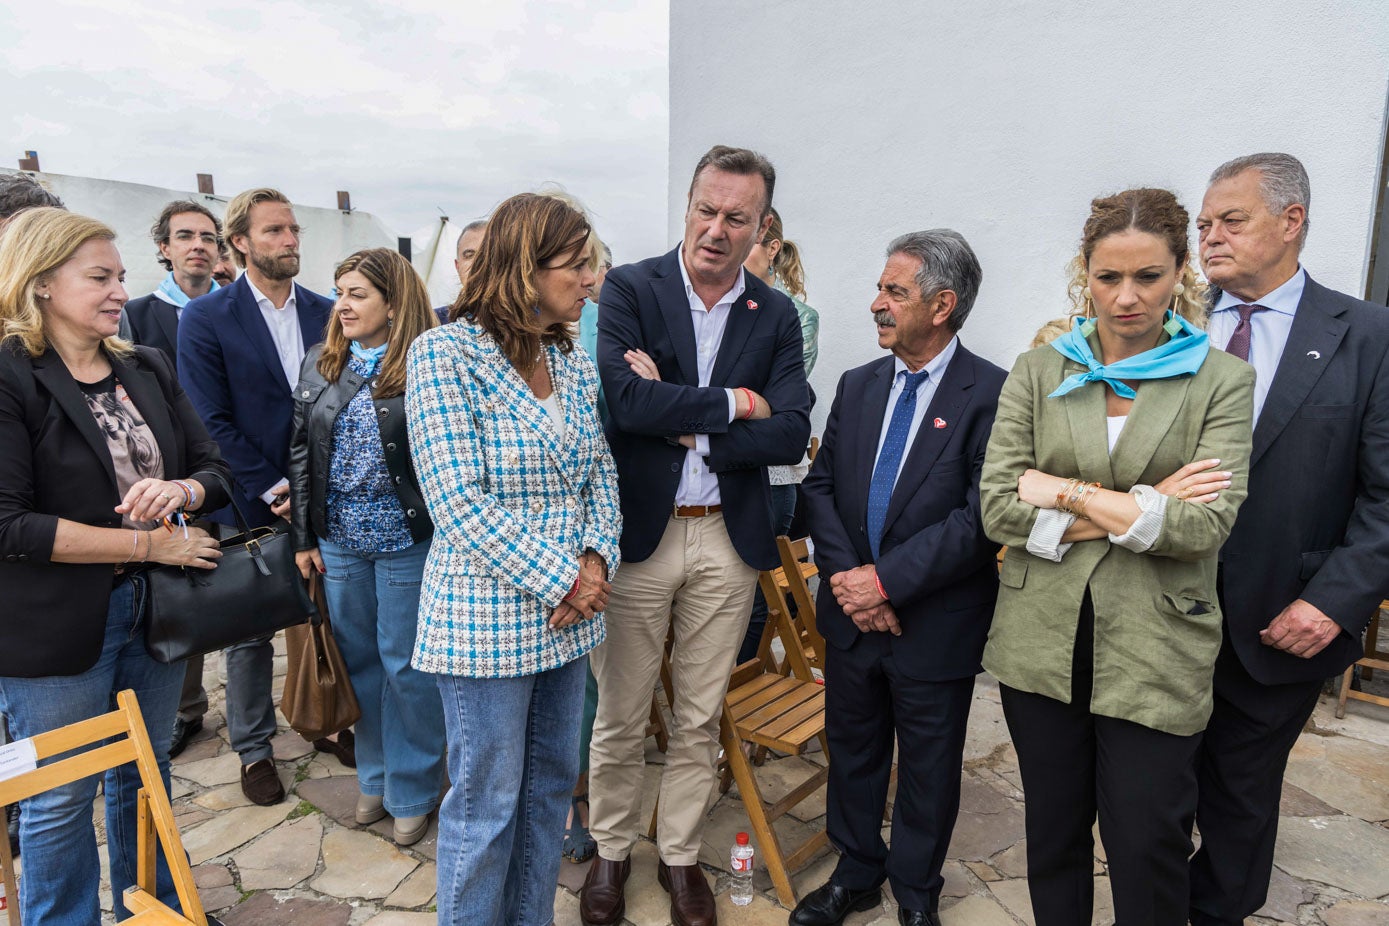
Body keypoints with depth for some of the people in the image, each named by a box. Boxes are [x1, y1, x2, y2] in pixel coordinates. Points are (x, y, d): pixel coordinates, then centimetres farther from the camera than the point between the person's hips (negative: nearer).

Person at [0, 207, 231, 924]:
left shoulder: (147, 369, 6)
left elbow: (215, 471, 7)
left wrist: (181, 490, -15)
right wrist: (150, 543, -18)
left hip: (155, 610, 6)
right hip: (58, 628, -5)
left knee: (145, 776, 20)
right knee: (62, 800, 11)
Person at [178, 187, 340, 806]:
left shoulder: (325, 313, 6)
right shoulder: (205, 318, -5)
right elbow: (211, 422, -9)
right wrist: (273, 490, -13)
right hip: (252, 507, -3)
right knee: (250, 632, 10)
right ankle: (253, 749, 26)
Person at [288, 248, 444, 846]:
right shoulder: (319, 363, 7)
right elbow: (301, 452, 10)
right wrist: (303, 536, 7)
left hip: (408, 543, -5)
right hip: (339, 542, 5)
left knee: (406, 666, 6)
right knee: (358, 661, 15)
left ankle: (413, 791, 25)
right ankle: (374, 777, 35)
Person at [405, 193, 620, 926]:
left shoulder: (574, 364, 6)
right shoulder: (445, 353, -13)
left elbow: (601, 474, 9)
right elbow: (460, 504, -19)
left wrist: (595, 560, -8)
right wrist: (561, 579, -17)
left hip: (568, 615, 7)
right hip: (488, 620, -7)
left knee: (551, 787, 19)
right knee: (487, 803, 9)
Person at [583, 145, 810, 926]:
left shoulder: (776, 316, 5)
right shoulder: (629, 290, -3)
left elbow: (791, 434, -6)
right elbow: (624, 396, -19)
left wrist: (687, 425, -14)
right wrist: (732, 402, -13)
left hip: (729, 539, 2)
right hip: (638, 532, -2)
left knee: (701, 718, 16)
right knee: (621, 716, 12)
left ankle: (681, 854, 37)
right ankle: (612, 849, 37)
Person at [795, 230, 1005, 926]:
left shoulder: (992, 394, -14)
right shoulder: (858, 386, 4)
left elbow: (982, 516, -20)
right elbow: (821, 485, 4)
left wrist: (886, 579, -20)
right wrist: (844, 573, -11)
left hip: (935, 625, -4)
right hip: (851, 612, 5)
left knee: (928, 768, 15)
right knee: (852, 751, 20)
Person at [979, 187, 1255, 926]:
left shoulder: (1222, 381, -1)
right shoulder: (1038, 371, 2)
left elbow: (1206, 526, -13)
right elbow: (997, 507, -8)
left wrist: (1067, 491, -13)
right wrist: (1140, 509, -13)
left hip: (1154, 651, -1)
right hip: (1042, 640, 2)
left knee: (1148, 850, 7)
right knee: (1052, 831, 18)